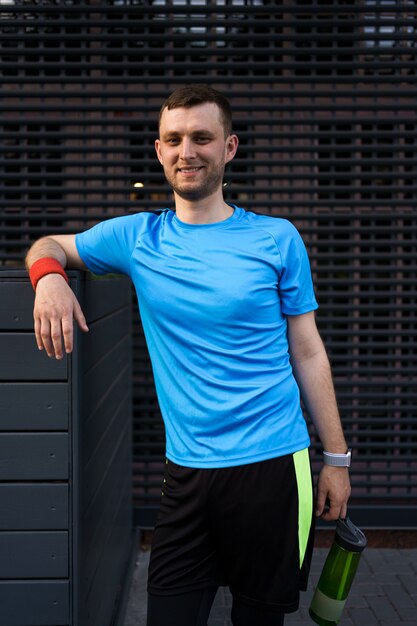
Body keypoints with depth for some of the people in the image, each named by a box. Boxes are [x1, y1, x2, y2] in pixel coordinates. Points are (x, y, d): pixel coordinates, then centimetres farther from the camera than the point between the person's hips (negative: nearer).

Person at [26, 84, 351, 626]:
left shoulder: (277, 239, -2)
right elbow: (49, 245, 15)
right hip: (188, 473, 1)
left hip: (274, 465, -1)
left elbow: (307, 352, 2)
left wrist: (337, 458, 2)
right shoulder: (137, 237, 2)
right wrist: (49, 275, -10)